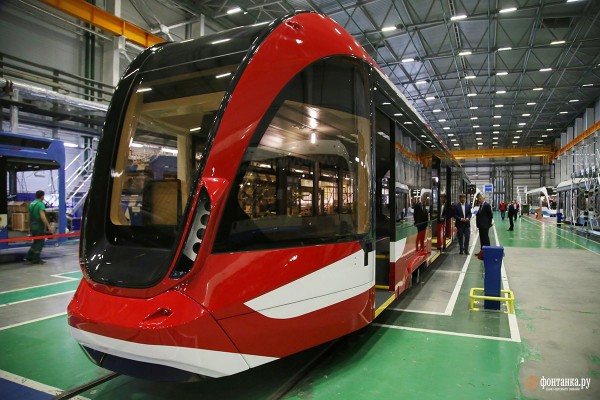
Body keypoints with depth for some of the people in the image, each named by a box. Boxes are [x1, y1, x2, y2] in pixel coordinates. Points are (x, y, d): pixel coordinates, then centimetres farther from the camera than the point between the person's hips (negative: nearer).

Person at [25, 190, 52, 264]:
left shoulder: (32, 204, 11)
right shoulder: (41, 204, -16)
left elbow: (30, 216, 18)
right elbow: (43, 217, -25)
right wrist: (48, 226, -23)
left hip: (32, 226, 8)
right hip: (39, 226, -8)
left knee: (36, 242, 20)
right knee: (40, 243, 1)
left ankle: (29, 256, 18)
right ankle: (36, 259, 5)